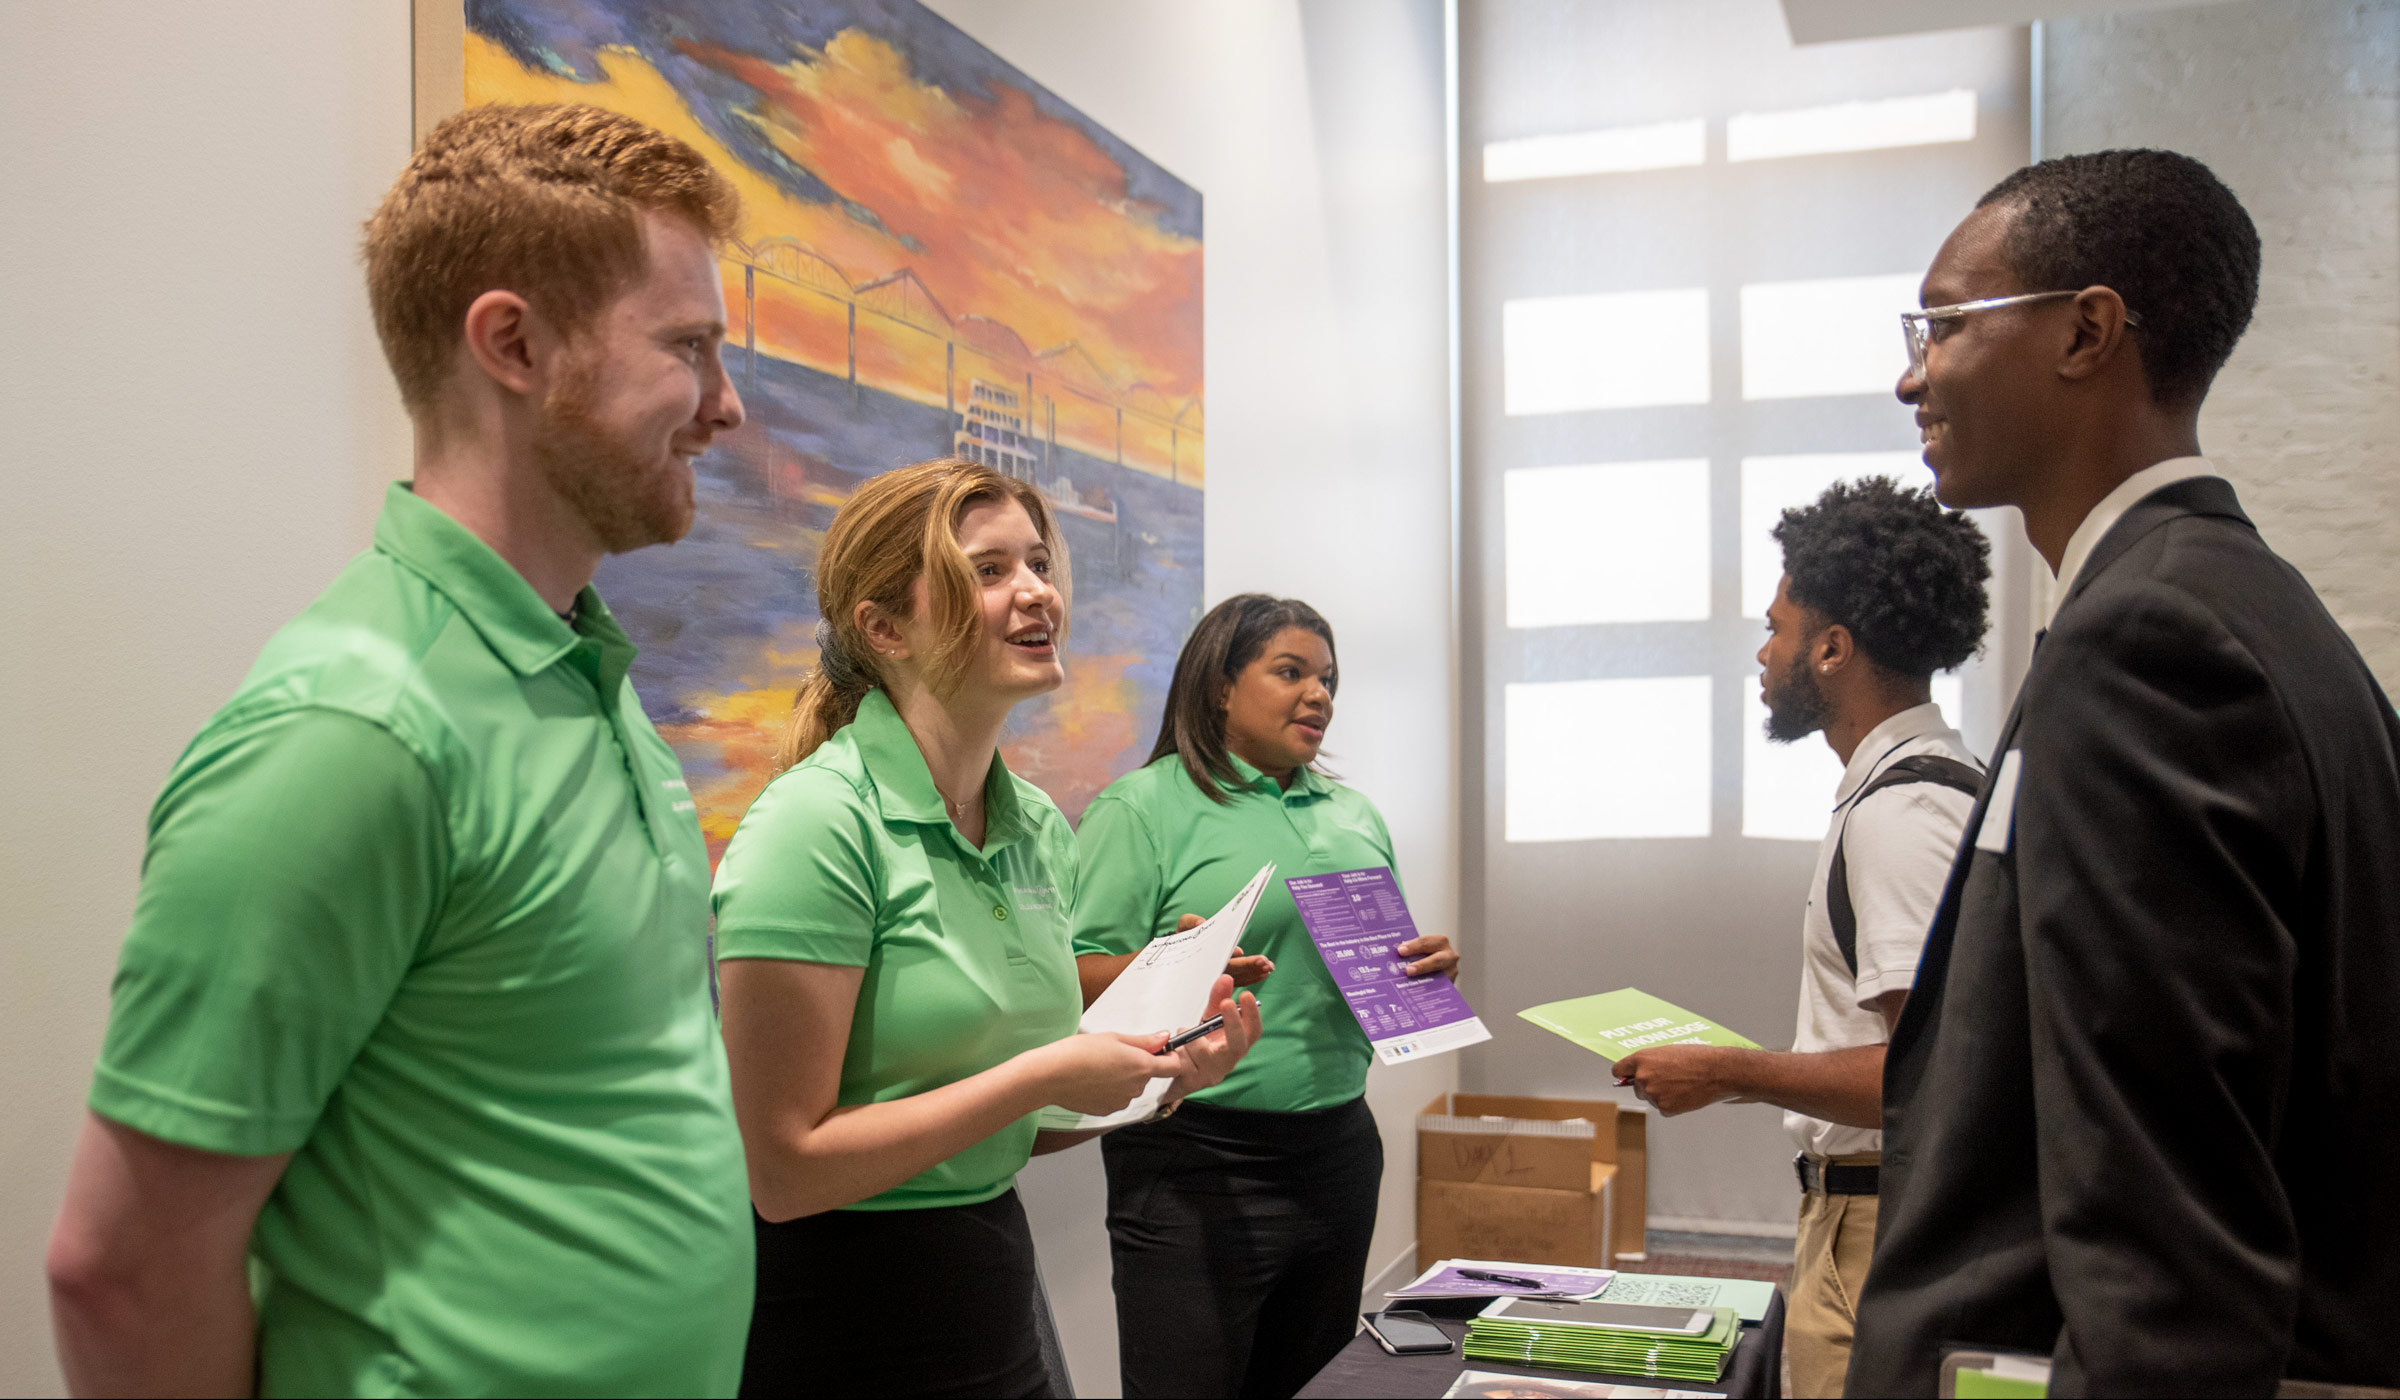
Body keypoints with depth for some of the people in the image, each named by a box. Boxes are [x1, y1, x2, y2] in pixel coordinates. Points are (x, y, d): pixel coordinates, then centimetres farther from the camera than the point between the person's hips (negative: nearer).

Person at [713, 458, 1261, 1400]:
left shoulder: (1042, 829, 4)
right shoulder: (820, 821, -18)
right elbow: (786, 1169, -19)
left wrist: (1155, 1075, -3)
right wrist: (1042, 1075, -19)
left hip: (995, 1308, 7)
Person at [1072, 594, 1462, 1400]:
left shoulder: (1354, 815, 15)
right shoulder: (1141, 808, -6)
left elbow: (1385, 959, 22)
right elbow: (1079, 978, -12)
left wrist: (1430, 969, -1)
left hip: (1339, 1150, 7)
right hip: (1197, 1170, -6)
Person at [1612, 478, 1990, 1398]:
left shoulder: (1902, 810, -19)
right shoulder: (1930, 778, 13)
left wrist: (1727, 1072, -16)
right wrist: (1746, 1074, 17)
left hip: (1883, 1226, -10)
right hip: (1860, 1209, 10)